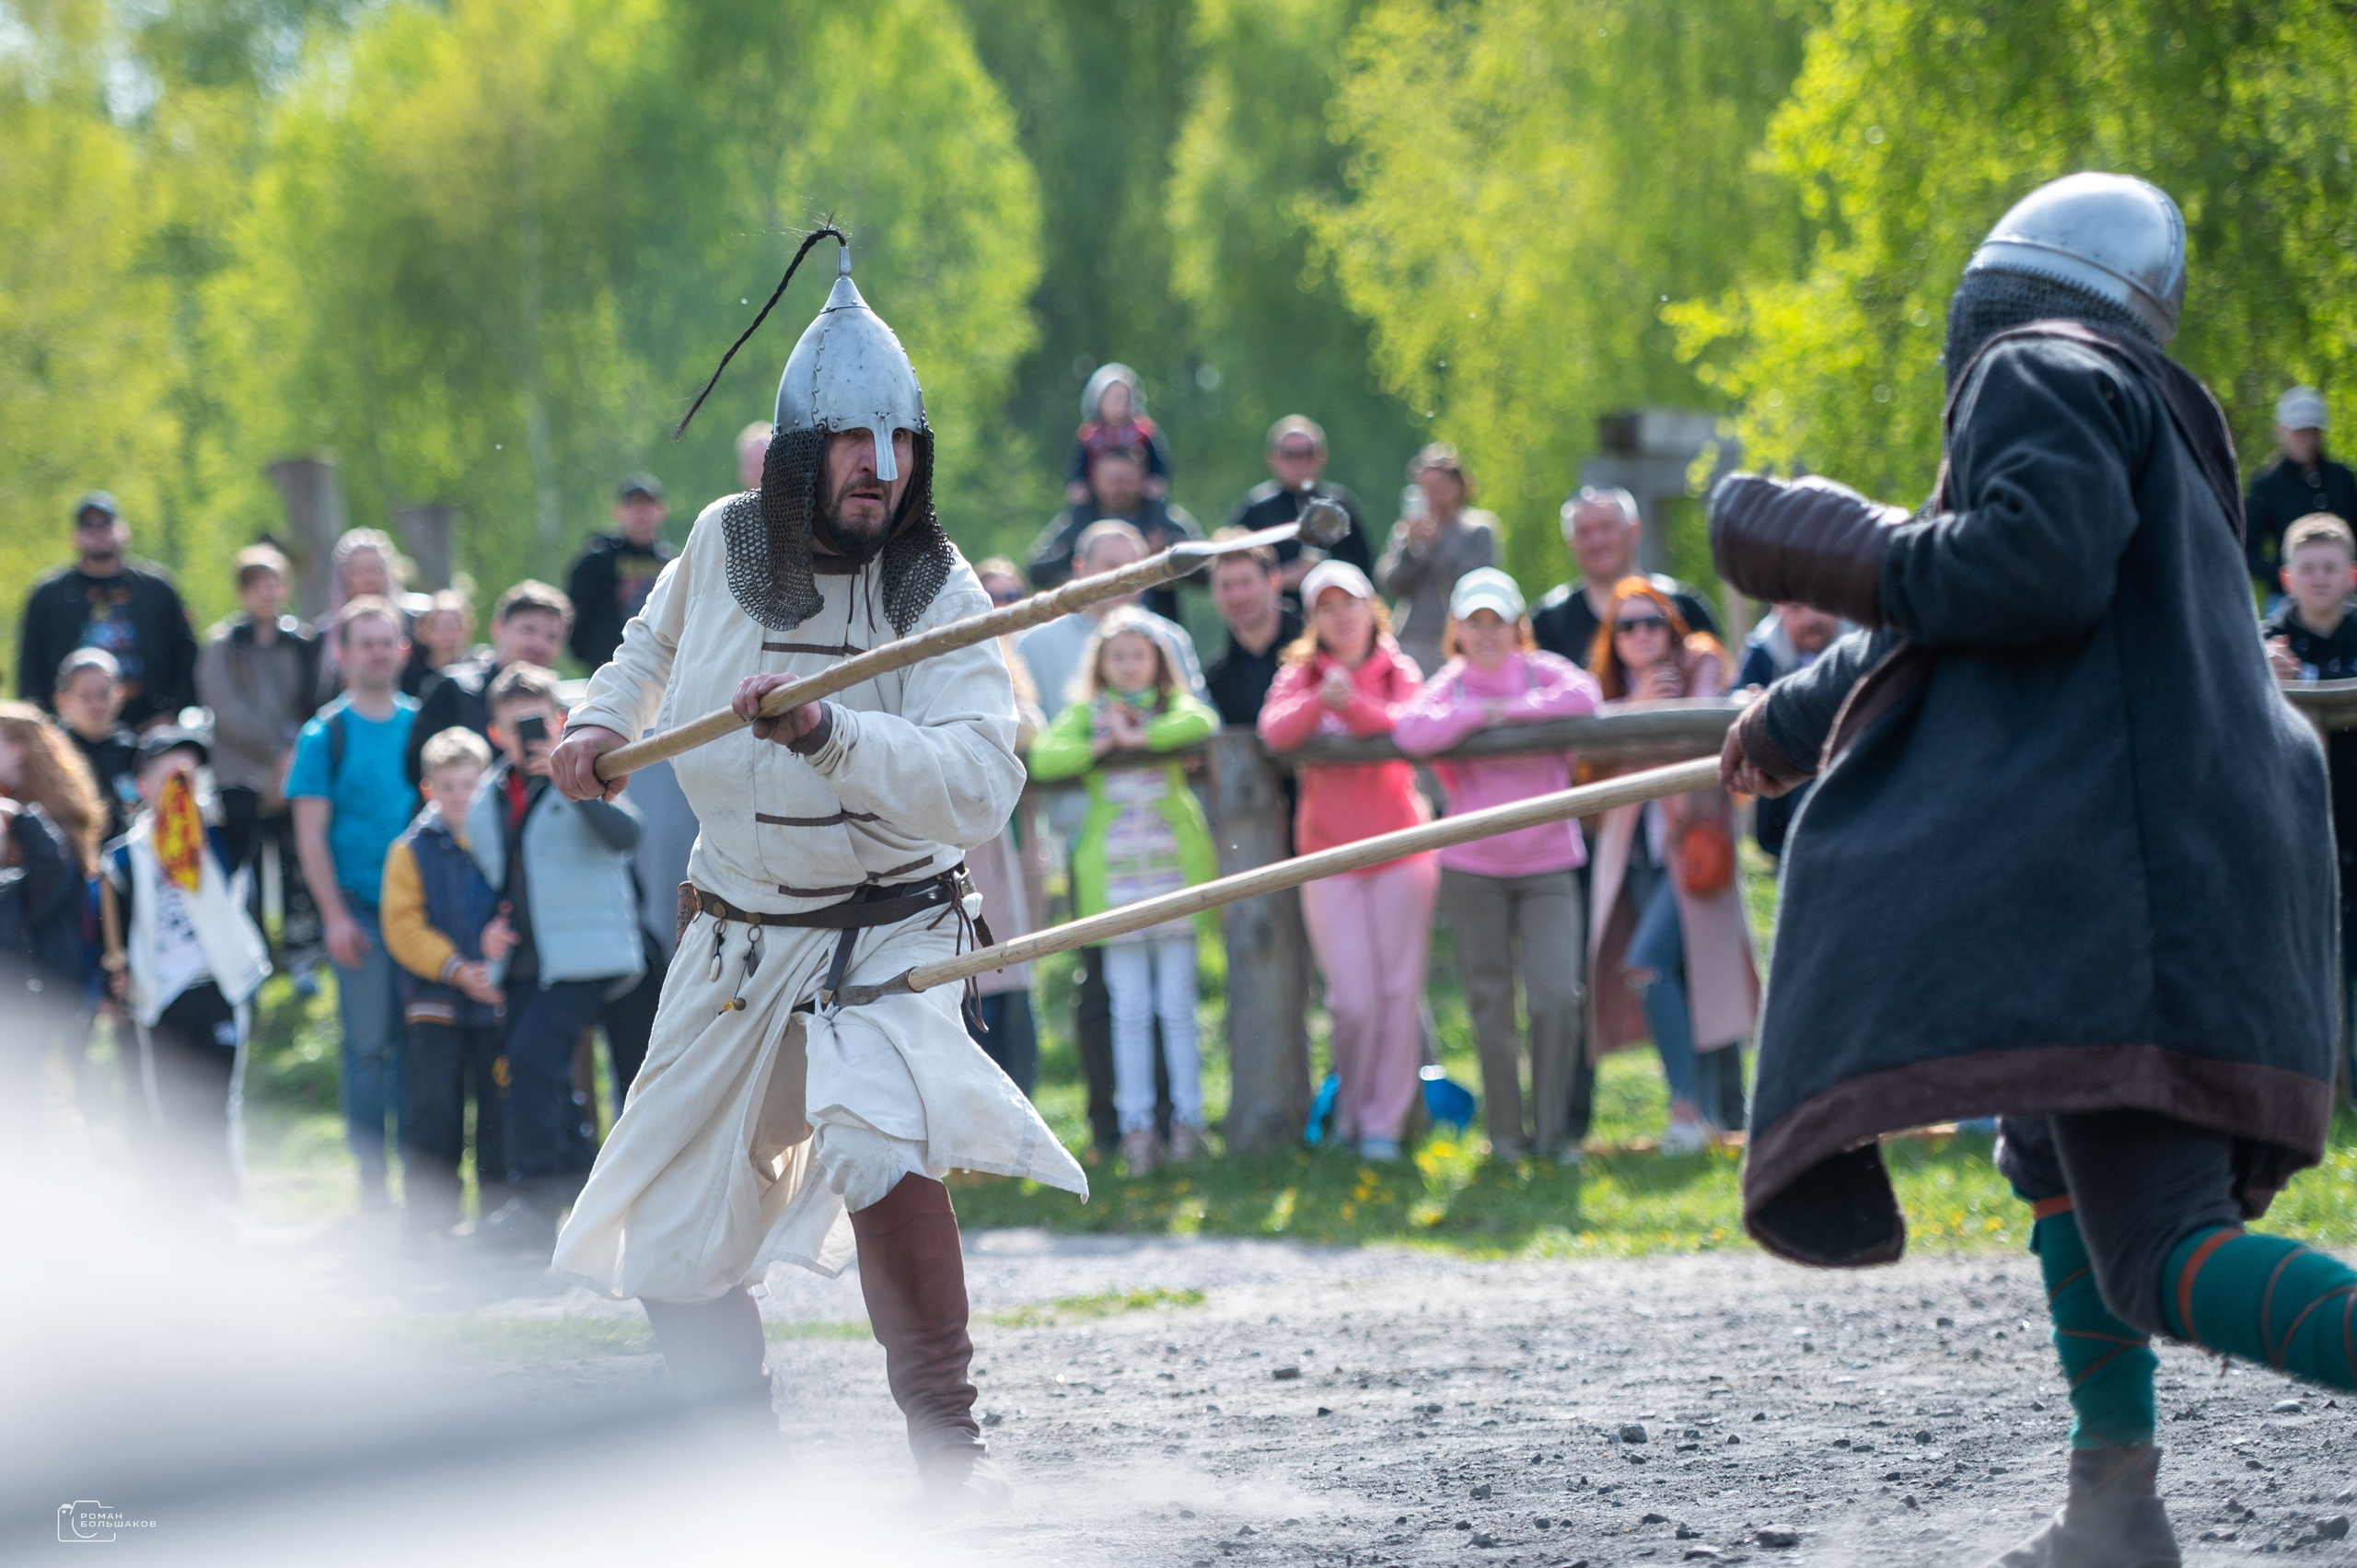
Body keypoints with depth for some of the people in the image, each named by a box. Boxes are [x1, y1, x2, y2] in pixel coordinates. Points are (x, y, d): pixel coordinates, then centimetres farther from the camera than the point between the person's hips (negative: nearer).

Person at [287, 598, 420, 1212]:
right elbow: (310, 833, -2)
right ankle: (372, 1179, 4)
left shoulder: (422, 723, 9)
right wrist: (335, 916, -9)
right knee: (369, 1043, -1)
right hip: (360, 907, -2)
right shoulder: (326, 733, 0)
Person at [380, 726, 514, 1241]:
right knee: (433, 1111, -1)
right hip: (436, 1001, -1)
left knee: (501, 1110, 4)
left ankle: (500, 1213, 13)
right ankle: (429, 1222, 6)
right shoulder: (412, 849, 1)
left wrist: (502, 943, -18)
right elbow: (403, 927, -4)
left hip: (499, 1000, 1)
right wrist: (457, 970, -15)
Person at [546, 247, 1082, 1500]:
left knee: (876, 1147, -34)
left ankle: (948, 1439, -23)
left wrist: (826, 732, -40)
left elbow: (980, 788, -30)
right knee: (665, 1245, 9)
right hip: (734, 943, 5)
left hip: (880, 936, -5)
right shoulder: (723, 543, -2)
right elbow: (657, 640, 23)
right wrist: (600, 720, 7)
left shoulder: (936, 591, -15)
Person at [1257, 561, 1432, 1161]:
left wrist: (1351, 704, -30)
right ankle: (1347, 1115, 12)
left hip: (1400, 850, 0)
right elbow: (1275, 731, -12)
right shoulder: (1299, 675, 7)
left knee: (1399, 993, -1)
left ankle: (1385, 1123, 8)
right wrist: (1321, 700, -28)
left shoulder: (1398, 673, 5)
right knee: (1354, 1001, -8)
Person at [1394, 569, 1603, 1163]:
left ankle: (1553, 1131, 2)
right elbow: (1410, 731, -17)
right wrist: (1481, 713, -17)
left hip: (1548, 863, -1)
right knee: (1490, 1004, 5)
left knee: (1556, 997, -10)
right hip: (1473, 866, 1)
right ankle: (1506, 1131, 16)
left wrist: (1510, 709, -16)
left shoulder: (1542, 672, 2)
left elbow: (1584, 696, -20)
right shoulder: (1450, 685, 2)